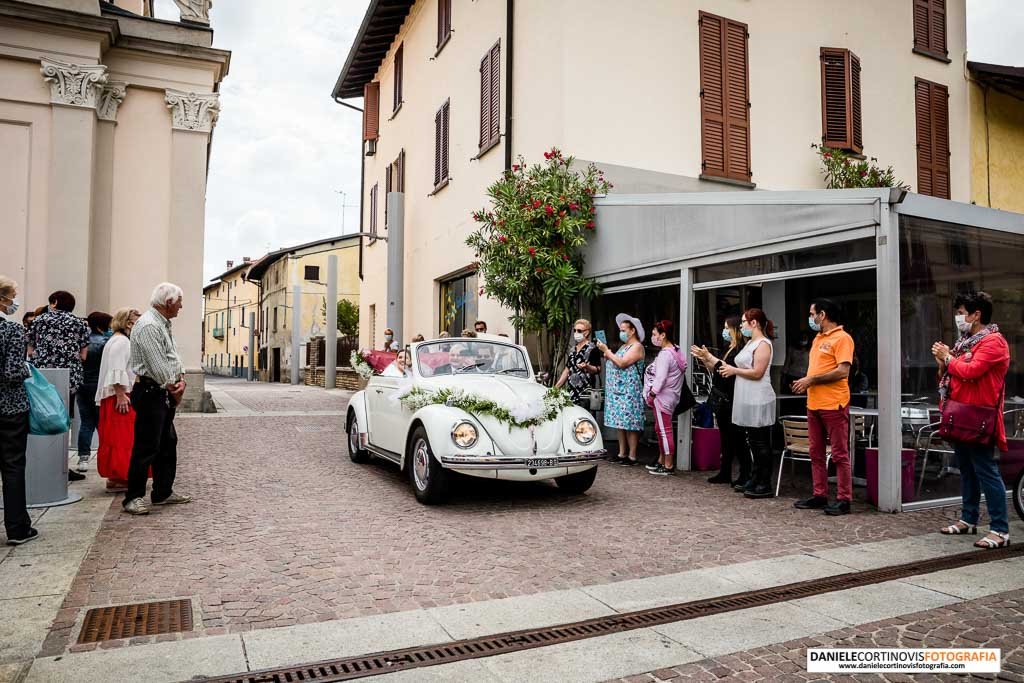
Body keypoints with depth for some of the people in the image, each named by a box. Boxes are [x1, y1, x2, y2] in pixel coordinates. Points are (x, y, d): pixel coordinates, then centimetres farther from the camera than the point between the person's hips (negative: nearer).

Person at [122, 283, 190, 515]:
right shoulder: (148, 326, -17)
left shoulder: (164, 324, 16)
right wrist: (173, 388, -8)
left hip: (165, 392, 11)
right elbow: (158, 365, -20)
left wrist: (181, 379, 0)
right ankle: (133, 497, 3)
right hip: (150, 392, -11)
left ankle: (163, 492, 25)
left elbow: (173, 357, 17)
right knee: (146, 447, -6)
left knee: (168, 443, 15)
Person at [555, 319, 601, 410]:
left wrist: (587, 367, -28)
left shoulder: (592, 349, -3)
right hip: (571, 393, 7)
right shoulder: (572, 350, 18)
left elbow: (598, 369, -8)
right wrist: (556, 387, 18)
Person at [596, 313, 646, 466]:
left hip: (629, 393, -9)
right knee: (621, 424, 11)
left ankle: (632, 456, -4)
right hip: (617, 391, 9)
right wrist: (606, 355, 3)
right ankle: (622, 453, 17)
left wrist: (607, 351, -15)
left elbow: (622, 363, -20)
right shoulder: (624, 346, 21)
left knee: (630, 424, -7)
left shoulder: (637, 347, -9)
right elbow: (614, 363, 18)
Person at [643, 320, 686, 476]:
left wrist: (651, 394, -15)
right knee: (660, 429, 18)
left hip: (662, 397, -11)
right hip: (668, 396, 11)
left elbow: (660, 378, -22)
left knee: (665, 430, -5)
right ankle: (662, 461, 28)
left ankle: (669, 466, 1)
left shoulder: (665, 354, -18)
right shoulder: (675, 350, 14)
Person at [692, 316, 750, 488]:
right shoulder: (729, 349, 18)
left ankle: (746, 476, 1)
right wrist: (704, 359, 9)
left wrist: (709, 357, -18)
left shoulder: (742, 349, -12)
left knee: (737, 438, -5)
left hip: (732, 400, -9)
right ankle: (725, 473, 22)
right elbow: (716, 371, 19)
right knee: (725, 437, 14)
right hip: (721, 398, 10)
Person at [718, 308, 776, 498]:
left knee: (761, 443, -3)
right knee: (753, 443, 13)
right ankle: (755, 481, 21)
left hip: (758, 401, -9)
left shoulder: (763, 344, -12)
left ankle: (765, 486, 4)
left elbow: (757, 372, -19)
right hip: (748, 400, 9)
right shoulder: (751, 342, 16)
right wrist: (728, 369, 6)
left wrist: (734, 370, -10)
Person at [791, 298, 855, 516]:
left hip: (833, 405, -9)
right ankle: (819, 495, 21)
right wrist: (804, 383, 7)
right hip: (814, 404, 9)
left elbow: (843, 371, -19)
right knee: (816, 453, 12)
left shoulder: (842, 338, -9)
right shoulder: (818, 339, 18)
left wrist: (811, 380, -15)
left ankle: (844, 500, 5)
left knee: (839, 454, -2)